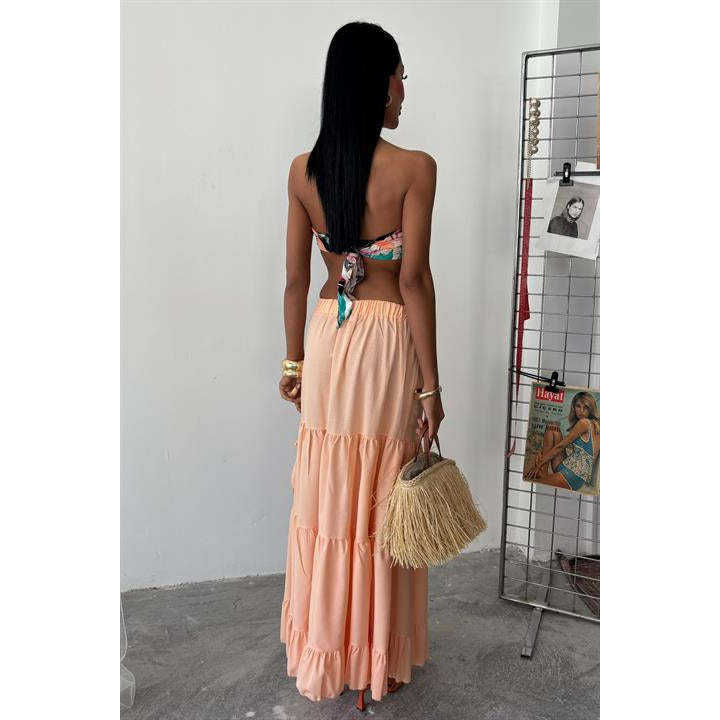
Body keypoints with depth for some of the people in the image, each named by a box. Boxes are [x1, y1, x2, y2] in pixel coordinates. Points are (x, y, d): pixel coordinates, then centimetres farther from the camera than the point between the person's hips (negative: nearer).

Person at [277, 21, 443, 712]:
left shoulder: (303, 170, 0)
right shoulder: (414, 168, -13)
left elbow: (296, 278, 3)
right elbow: (415, 279, -15)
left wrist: (293, 360, 13)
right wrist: (430, 383, -10)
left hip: (328, 333, 4)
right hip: (388, 339, -4)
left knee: (325, 495, 16)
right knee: (378, 503, 9)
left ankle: (323, 650, 34)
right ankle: (377, 662, 28)